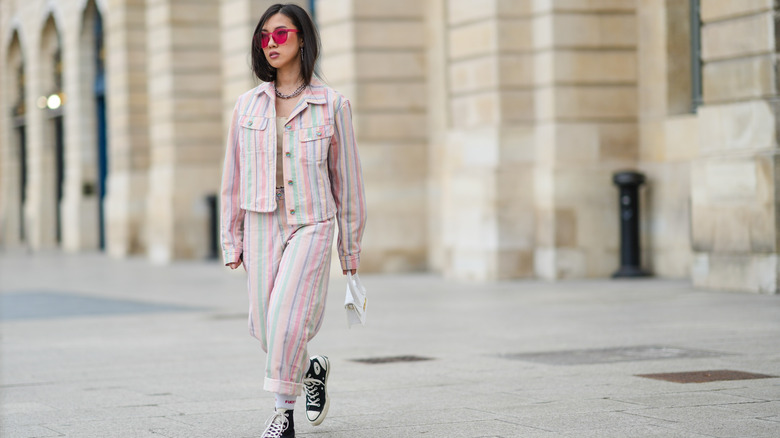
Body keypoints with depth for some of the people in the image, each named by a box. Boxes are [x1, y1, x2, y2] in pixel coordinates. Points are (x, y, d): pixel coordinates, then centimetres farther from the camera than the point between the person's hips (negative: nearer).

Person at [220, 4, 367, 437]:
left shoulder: (332, 104, -1)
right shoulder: (248, 104, 7)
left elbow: (347, 178, 3)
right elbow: (234, 177, 11)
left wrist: (351, 249, 5)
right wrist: (232, 241, 9)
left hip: (311, 226, -3)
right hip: (262, 226, 4)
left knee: (286, 320, -16)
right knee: (267, 327, 4)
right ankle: (313, 369, 34)